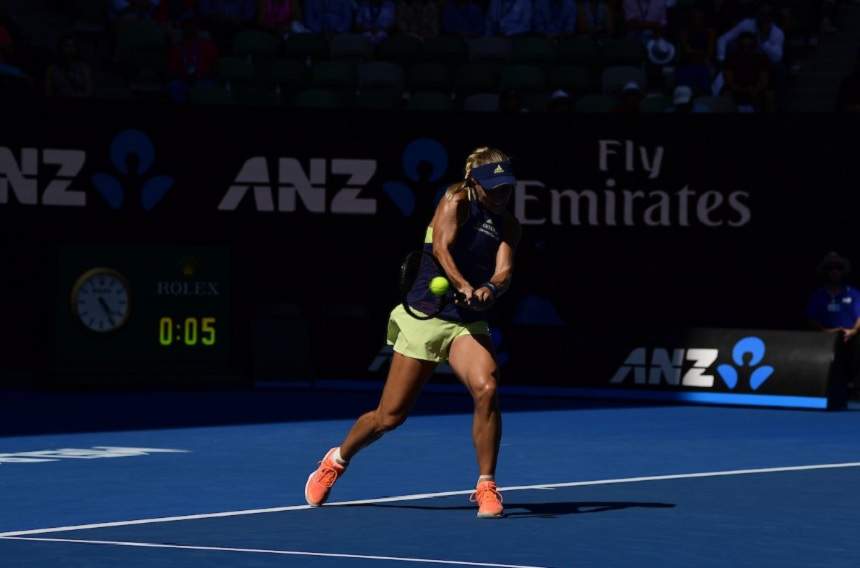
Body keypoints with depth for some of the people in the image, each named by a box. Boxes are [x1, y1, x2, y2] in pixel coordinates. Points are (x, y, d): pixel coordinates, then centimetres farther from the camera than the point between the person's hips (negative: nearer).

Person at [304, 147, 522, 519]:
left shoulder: (508, 225, 7)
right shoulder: (456, 201, -6)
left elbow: (504, 271, -8)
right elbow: (442, 247, -21)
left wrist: (489, 289, -31)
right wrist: (464, 287, -38)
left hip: (468, 324, 3)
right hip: (424, 317, -3)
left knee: (486, 388, -26)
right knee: (389, 417, 3)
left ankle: (486, 488, -13)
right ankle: (336, 460, 33)